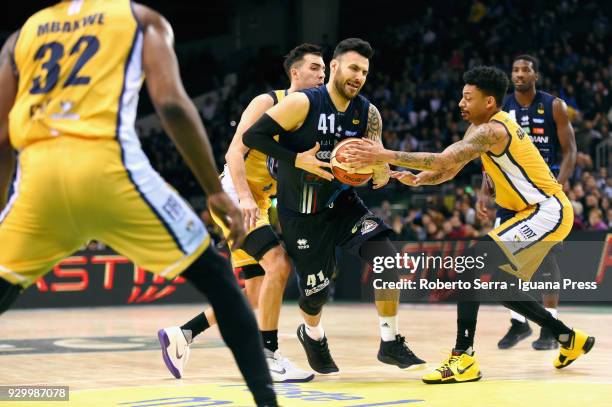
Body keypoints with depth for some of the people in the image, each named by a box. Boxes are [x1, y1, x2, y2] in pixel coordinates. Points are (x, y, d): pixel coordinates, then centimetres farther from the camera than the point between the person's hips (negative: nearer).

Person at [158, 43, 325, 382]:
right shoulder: (268, 102, -10)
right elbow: (234, 152, -16)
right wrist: (245, 197, -29)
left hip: (260, 202, 9)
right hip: (234, 194, -9)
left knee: (256, 296, 9)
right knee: (278, 263, -25)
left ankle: (180, 335, 20)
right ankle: (267, 355, -19)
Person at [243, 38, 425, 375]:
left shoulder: (368, 113, -6)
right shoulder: (303, 103, -21)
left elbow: (377, 160, 3)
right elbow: (253, 136, -21)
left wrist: (382, 173, -21)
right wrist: (297, 160, -30)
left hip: (341, 202, 4)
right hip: (300, 212, -4)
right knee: (316, 290, 2)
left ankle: (390, 343, -3)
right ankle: (313, 335, 39)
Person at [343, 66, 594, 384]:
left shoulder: (491, 131, -20)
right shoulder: (482, 128, 11)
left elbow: (444, 160, -31)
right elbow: (449, 169, 10)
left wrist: (385, 156, -32)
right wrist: (417, 179, -11)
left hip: (548, 212, -11)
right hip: (539, 212, 11)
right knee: (497, 281, 18)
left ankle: (463, 358, -22)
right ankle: (569, 339, 31)